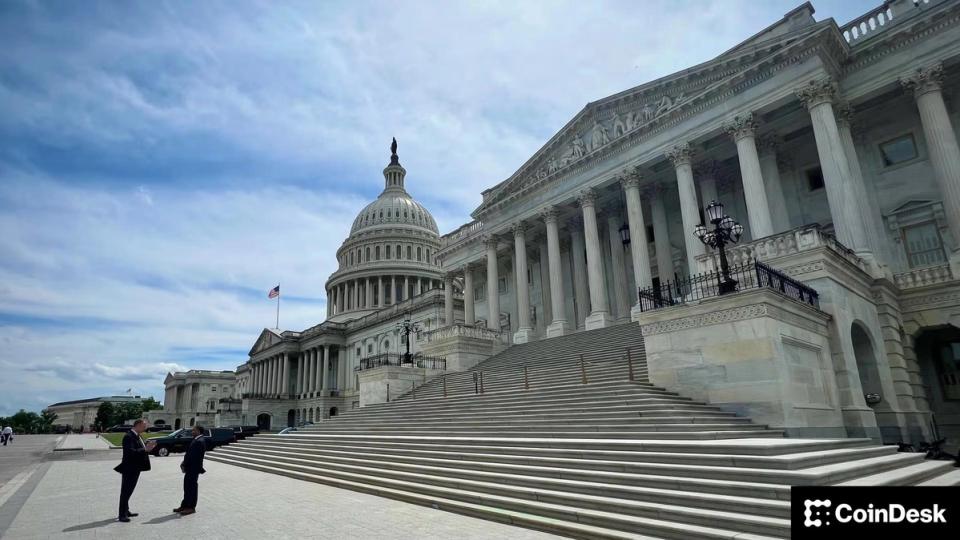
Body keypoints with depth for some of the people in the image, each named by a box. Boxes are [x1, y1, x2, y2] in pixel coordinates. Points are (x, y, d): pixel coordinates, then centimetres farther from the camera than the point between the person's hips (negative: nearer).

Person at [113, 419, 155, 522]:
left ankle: (126, 511, 29)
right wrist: (145, 449, -29)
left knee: (128, 491, 18)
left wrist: (148, 448, 2)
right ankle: (122, 515, 5)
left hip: (135, 469, 10)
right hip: (129, 469, -10)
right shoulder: (129, 437, -18)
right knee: (125, 492, -2)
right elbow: (131, 452, -28)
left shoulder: (137, 436, 12)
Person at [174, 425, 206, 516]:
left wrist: (184, 465, -15)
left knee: (191, 488, 1)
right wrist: (184, 463, 4)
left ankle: (191, 507, 11)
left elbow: (194, 456, -23)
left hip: (194, 468, -10)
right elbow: (189, 453, 15)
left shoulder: (200, 441, -21)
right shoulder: (196, 440, 11)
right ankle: (185, 505, 28)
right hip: (190, 468, 10)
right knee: (187, 487, 17)